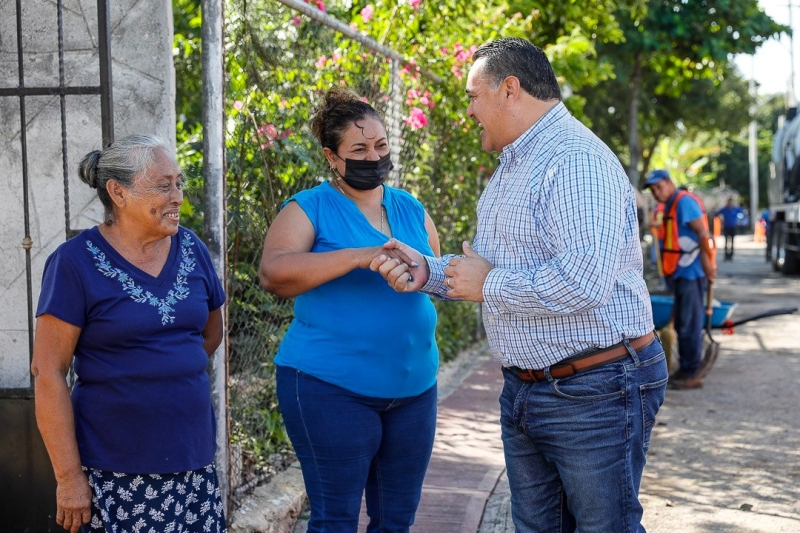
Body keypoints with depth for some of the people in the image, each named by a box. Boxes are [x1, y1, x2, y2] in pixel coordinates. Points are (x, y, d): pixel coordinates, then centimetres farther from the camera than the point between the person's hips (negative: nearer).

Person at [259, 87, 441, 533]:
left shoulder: (411, 209, 12)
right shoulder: (310, 209, -4)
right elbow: (273, 273, -20)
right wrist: (358, 256, -29)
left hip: (413, 388, 5)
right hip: (331, 388, -5)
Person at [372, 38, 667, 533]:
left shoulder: (576, 161, -20)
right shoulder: (510, 168, 15)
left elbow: (583, 282, -32)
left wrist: (489, 285, -18)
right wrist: (428, 271, 5)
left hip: (595, 392, -10)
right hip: (524, 391, 10)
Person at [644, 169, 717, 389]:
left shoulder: (684, 201, -14)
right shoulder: (671, 205, 16)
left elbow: (703, 234, -19)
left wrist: (707, 265, -20)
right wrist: (671, 272, 15)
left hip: (691, 274, -10)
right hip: (681, 274, 10)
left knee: (689, 324, -6)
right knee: (681, 323, 14)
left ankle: (692, 373, -1)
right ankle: (686, 368, 23)